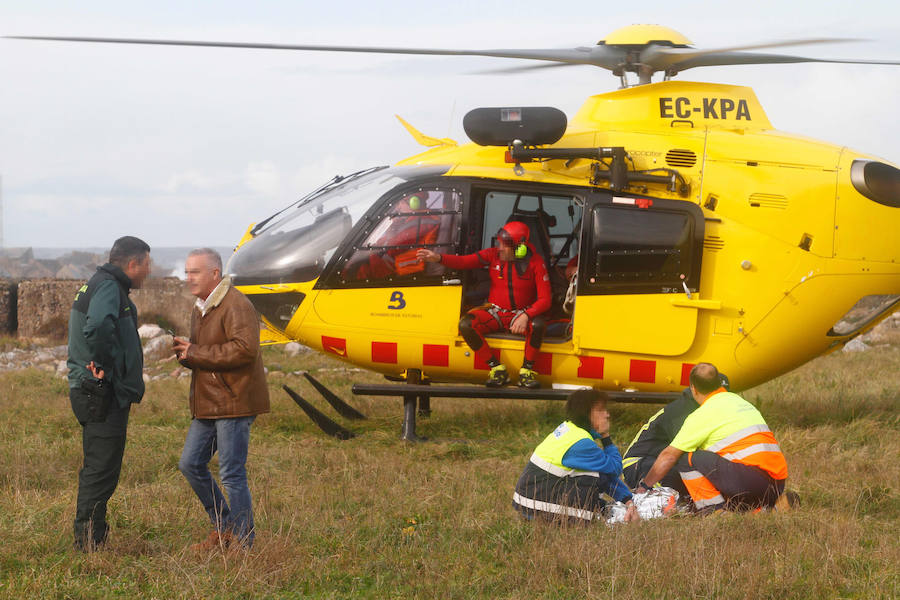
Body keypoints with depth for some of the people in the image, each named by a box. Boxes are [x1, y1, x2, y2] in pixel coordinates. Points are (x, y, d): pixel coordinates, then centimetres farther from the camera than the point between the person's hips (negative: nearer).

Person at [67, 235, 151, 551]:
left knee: (98, 469, 16)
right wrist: (105, 365, -22)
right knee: (102, 469, -7)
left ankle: (89, 538, 24)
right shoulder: (108, 288, -15)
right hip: (103, 392, -11)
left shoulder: (99, 285, 19)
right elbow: (98, 327, -34)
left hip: (93, 392, 11)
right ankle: (88, 542, -5)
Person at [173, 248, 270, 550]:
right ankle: (224, 528, 24)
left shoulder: (236, 306, -14)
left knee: (232, 474, -6)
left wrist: (196, 354, -20)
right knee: (190, 464, 11)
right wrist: (185, 350, 4)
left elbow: (244, 349, -27)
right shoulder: (200, 308, 18)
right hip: (208, 403, 10)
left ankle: (242, 543, 3)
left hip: (234, 402, -10)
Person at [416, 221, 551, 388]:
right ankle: (497, 368, -14)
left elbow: (545, 299, -14)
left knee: (538, 324, -37)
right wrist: (438, 258, -25)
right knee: (465, 325, -25)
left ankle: (527, 370, -15)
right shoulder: (494, 254, -2)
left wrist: (526, 316, -32)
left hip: (521, 313, -3)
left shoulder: (535, 262, -11)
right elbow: (464, 261, -7)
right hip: (495, 311, 3)